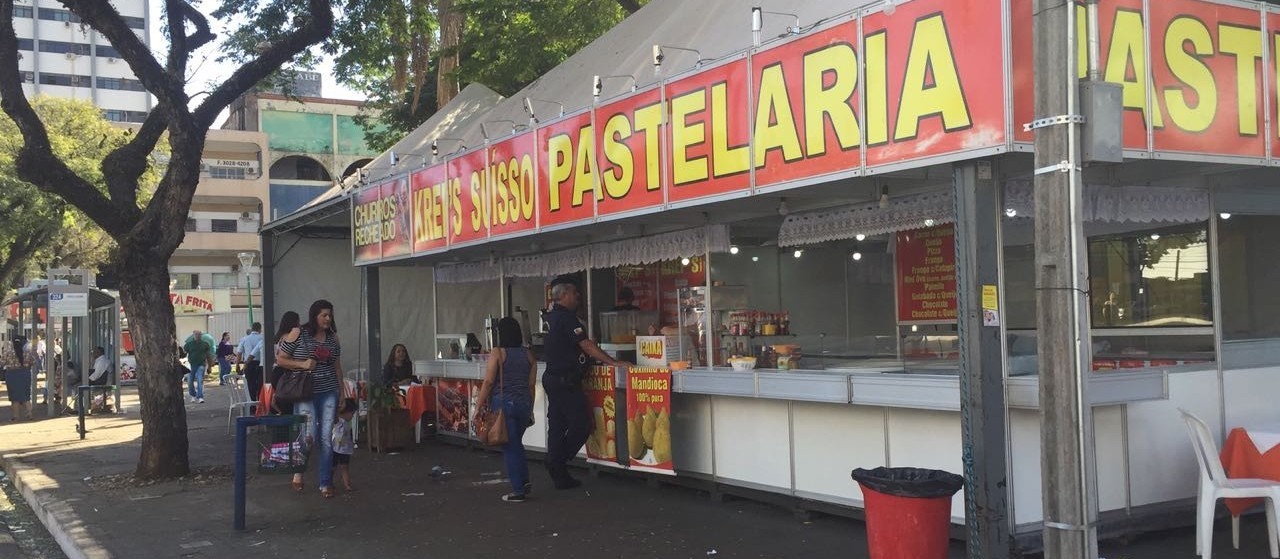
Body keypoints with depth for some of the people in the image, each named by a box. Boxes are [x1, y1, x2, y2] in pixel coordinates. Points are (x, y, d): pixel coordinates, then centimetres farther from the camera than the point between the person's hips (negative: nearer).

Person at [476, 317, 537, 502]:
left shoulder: (497, 353, -8)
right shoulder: (528, 355, 5)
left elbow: (488, 382, -12)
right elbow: (531, 385, 7)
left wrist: (480, 406, -6)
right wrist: (530, 410, 15)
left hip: (503, 403, -5)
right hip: (524, 403, 5)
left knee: (510, 446, 2)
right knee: (516, 443, 22)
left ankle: (518, 491, 3)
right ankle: (524, 481, 14)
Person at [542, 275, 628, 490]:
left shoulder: (552, 316, 14)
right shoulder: (566, 317, -16)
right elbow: (586, 345, -20)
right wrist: (612, 362, -18)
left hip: (552, 378, 10)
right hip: (566, 381, -10)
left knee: (557, 426, 10)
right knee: (582, 424, -4)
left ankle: (560, 476, 14)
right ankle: (557, 462, -2)